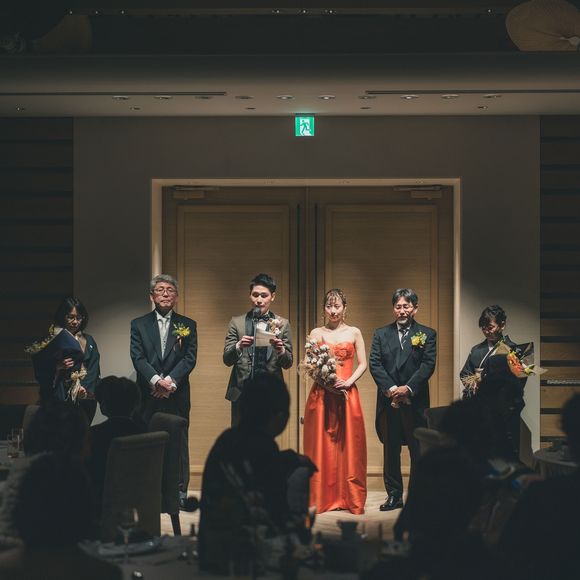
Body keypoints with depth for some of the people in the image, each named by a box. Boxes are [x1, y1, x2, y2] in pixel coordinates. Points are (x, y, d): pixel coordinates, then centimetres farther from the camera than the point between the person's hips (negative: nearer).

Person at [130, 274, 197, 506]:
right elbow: (138, 358, -1)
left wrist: (170, 381, -14)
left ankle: (180, 491, 7)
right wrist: (156, 381, -16)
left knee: (179, 443, 1)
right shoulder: (139, 325, 9)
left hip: (177, 395, 0)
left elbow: (190, 358, 0)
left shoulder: (187, 325, 9)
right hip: (148, 396, 0)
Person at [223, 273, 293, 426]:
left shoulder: (282, 324, 7)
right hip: (242, 391, 0)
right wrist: (239, 346, -19)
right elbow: (227, 360, 2)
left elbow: (288, 363, 6)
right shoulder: (237, 322, 7)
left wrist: (281, 349, -16)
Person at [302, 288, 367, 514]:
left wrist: (348, 382, -12)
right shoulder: (317, 333, 7)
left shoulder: (354, 333, 9)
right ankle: (321, 498, 3)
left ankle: (351, 498, 5)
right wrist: (328, 382, -19)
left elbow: (362, 364, 5)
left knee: (349, 445, 0)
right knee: (321, 445, -1)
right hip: (321, 394, 0)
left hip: (347, 394, 0)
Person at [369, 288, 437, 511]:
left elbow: (428, 365, -5)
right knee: (390, 451, 6)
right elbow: (375, 364, 1)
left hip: (415, 401, -2)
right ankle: (394, 495, 13)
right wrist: (391, 389, -12)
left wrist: (408, 388, -16)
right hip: (388, 401, 2)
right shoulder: (381, 334, 11)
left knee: (419, 451, 0)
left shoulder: (427, 334, 5)